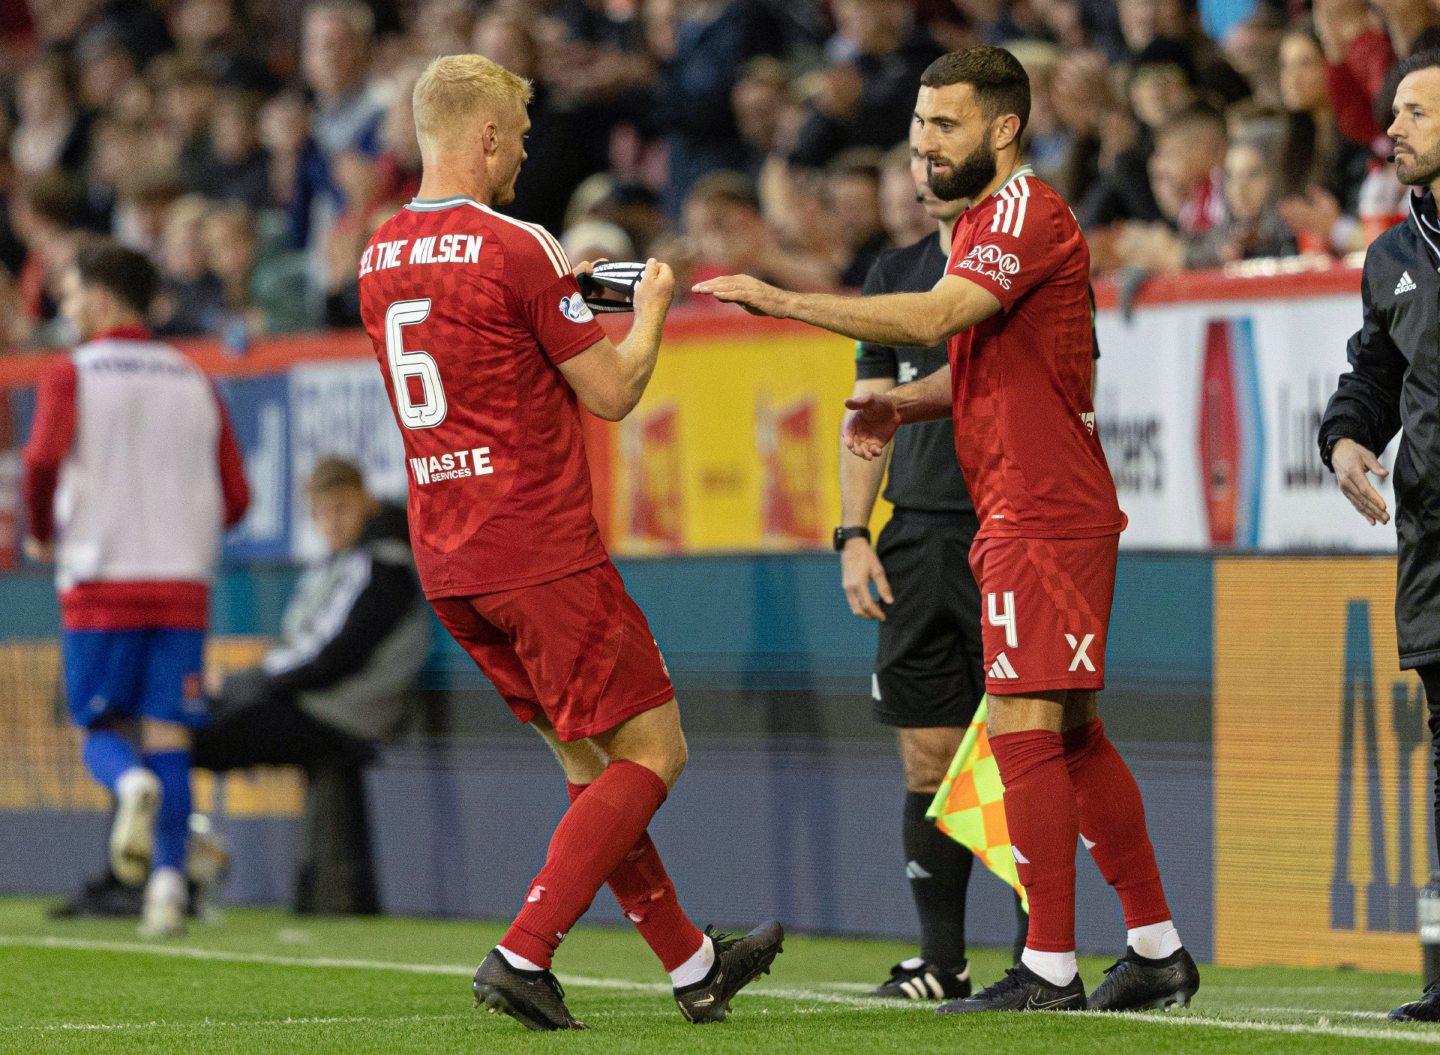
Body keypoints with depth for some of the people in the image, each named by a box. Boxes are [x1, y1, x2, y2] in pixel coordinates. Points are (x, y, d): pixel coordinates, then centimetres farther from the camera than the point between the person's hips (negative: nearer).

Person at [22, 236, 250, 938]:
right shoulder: (194, 381, 12)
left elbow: (43, 463, -16)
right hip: (182, 583, 3)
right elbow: (235, 497, 8)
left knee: (100, 731, 6)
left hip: (100, 581, -3)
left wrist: (42, 533, 2)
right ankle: (168, 877, -10)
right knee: (169, 738, 3)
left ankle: (132, 785, -27)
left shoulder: (70, 376, -1)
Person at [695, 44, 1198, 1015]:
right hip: (1024, 515, 10)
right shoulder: (983, 221, 19)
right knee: (1071, 734, 12)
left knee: (1025, 725, -11)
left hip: (1044, 517, -10)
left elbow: (932, 318, -27)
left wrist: (783, 301, -27)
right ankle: (1158, 950, 17)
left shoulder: (1029, 214, -13)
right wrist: (905, 403, 9)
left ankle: (1050, 968, -10)